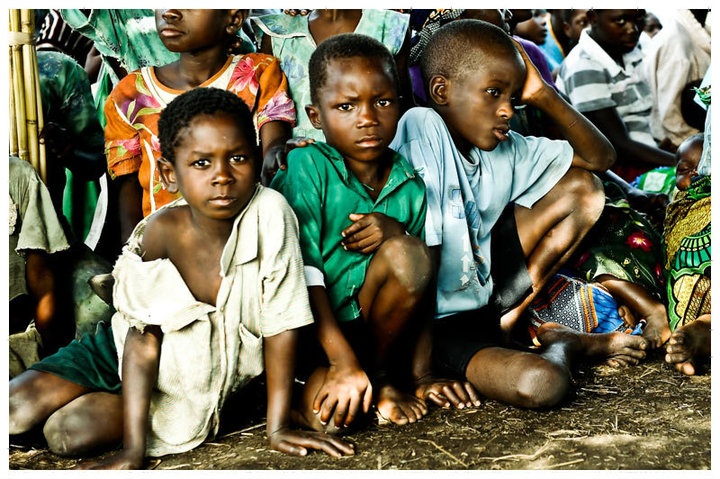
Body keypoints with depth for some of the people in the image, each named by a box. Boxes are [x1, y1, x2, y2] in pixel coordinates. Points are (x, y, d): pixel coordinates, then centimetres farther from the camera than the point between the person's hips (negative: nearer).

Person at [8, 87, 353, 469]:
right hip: (123, 349, 1)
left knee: (71, 433, -17)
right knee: (18, 408, -11)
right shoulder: (161, 232, -23)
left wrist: (278, 426, -16)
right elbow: (143, 339, -20)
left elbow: (281, 324, -19)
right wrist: (133, 451, -24)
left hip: (200, 378, -1)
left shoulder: (270, 213, -28)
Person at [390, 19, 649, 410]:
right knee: (542, 384, -31)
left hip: (481, 285, 8)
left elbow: (599, 158, 8)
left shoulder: (505, 150, -1)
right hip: (436, 322, -8)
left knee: (582, 188, 6)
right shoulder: (423, 128, -22)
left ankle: (506, 318, 3)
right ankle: (562, 345, 8)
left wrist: (544, 96, -6)